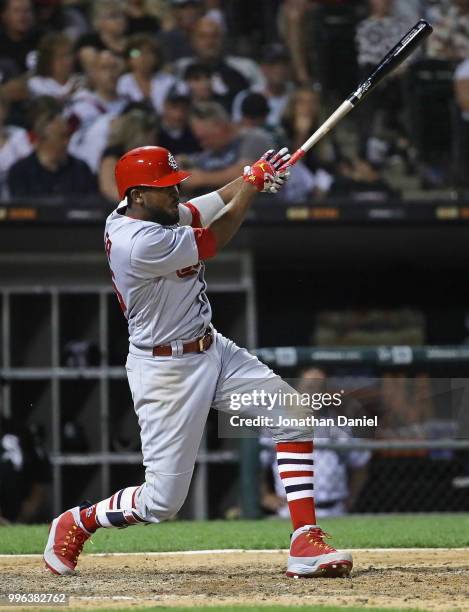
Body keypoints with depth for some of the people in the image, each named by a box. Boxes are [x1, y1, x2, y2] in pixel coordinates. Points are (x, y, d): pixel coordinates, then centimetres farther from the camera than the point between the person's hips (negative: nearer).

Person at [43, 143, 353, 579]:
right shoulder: (140, 243, -28)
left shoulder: (137, 213, 1)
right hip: (166, 371, -10)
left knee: (294, 418, -3)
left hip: (212, 350, 10)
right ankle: (75, 523, 22)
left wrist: (258, 175, -16)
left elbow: (213, 204, 4)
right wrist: (253, 182, -4)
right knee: (163, 501, -5)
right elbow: (214, 241, -16)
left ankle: (306, 543, -5)